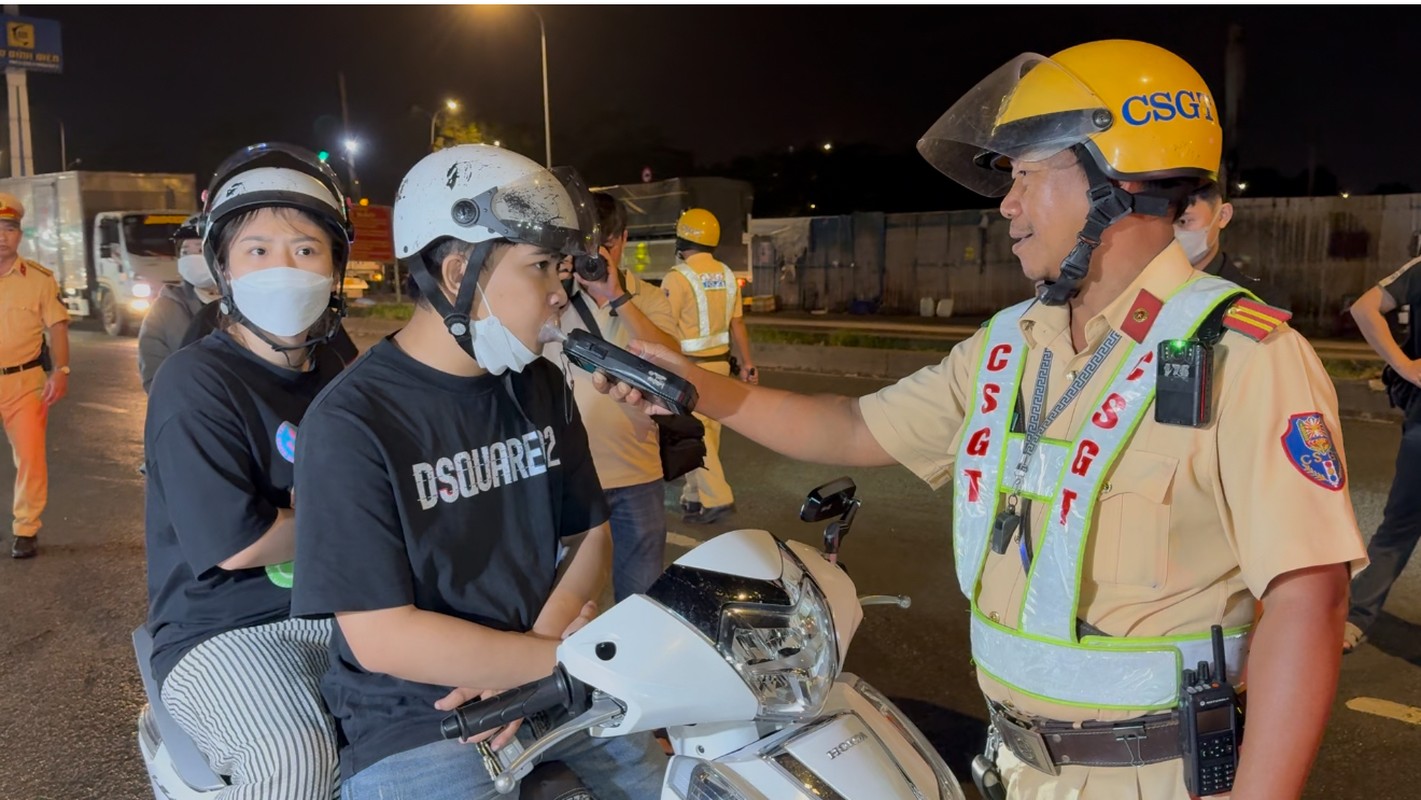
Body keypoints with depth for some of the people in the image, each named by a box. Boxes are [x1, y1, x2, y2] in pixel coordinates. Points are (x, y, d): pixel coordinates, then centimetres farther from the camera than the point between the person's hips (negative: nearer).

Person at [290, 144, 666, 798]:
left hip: (545, 690, 6)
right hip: (410, 718, -5)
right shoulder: (351, 423, -16)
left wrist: (535, 655, -10)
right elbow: (382, 637, -18)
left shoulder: (541, 387, 4)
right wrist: (564, 656, -17)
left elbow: (589, 534, 7)